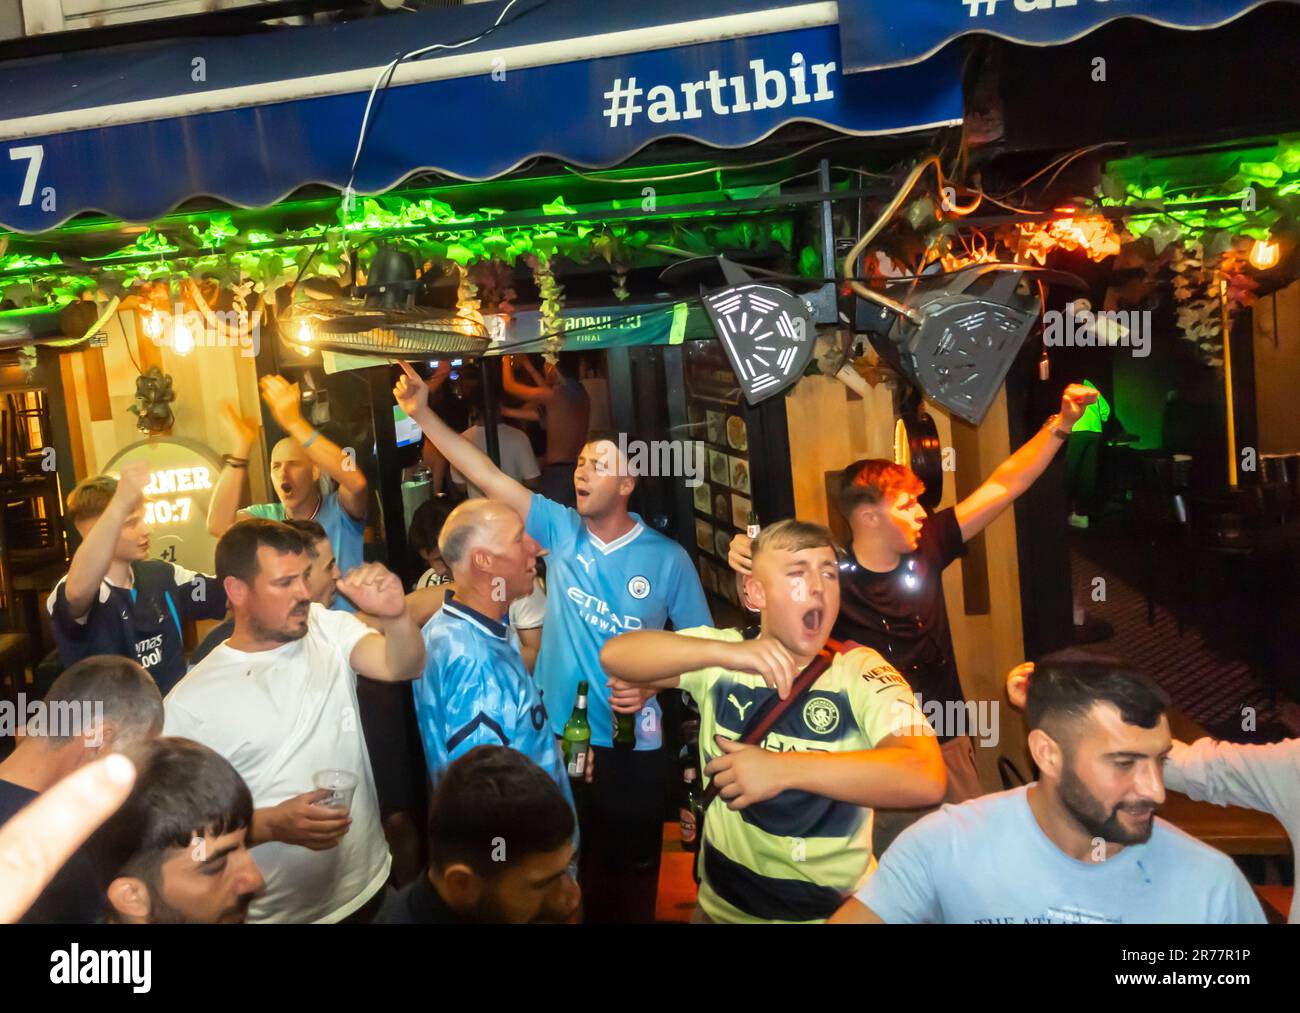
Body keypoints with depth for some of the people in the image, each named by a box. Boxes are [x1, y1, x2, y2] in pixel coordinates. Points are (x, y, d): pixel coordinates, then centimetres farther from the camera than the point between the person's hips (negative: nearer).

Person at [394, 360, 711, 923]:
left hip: (631, 747, -2)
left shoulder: (668, 559, -8)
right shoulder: (561, 529, -4)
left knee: (631, 874, 14)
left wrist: (652, 684, -17)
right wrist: (422, 413, -17)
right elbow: (488, 476, -10)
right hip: (556, 736, 2)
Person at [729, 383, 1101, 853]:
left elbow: (1002, 486, -1)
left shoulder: (926, 549, -6)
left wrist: (1060, 424, -4)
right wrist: (746, 568, -32)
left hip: (950, 745, 5)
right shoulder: (831, 579, -19)